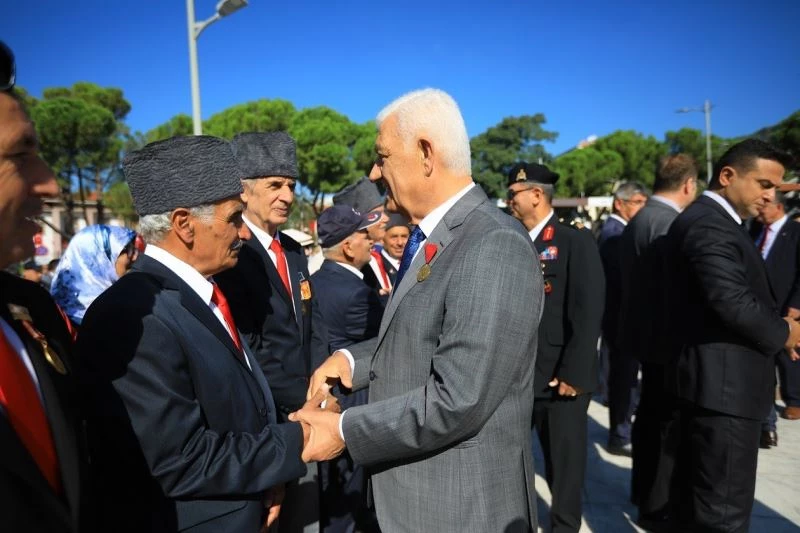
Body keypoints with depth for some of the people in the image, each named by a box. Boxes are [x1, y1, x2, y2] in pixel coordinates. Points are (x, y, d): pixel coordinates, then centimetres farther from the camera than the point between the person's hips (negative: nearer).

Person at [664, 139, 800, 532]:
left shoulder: (709, 219, 16)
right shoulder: (709, 224, -18)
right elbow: (733, 303, -27)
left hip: (711, 380, 11)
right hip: (724, 384, -11)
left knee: (697, 492, 22)